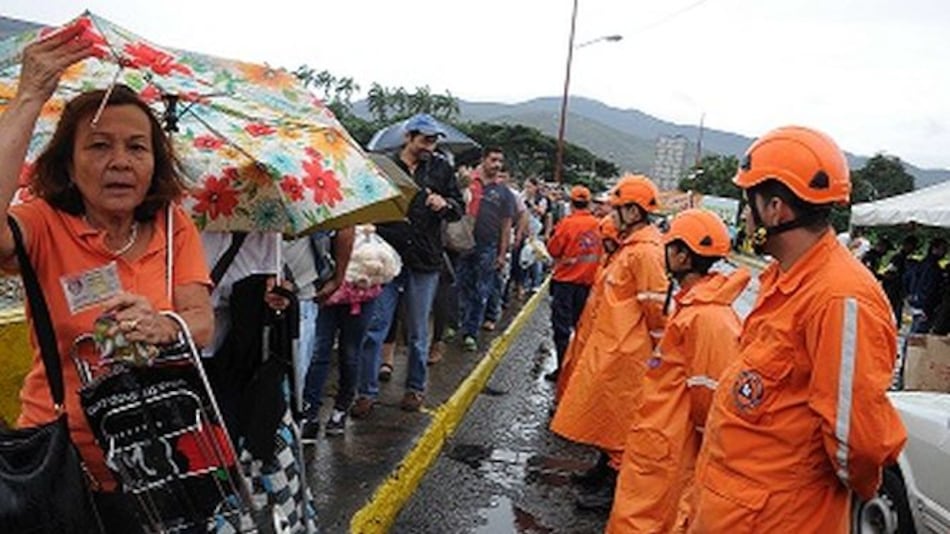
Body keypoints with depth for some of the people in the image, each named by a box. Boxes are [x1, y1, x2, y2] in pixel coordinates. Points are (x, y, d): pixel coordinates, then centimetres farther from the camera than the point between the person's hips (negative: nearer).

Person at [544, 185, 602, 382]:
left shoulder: (568, 223, -15)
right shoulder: (598, 225, -3)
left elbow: (553, 249, -9)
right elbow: (601, 252, 6)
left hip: (566, 280, -4)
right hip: (588, 282, 5)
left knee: (561, 326, 3)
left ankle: (563, 368, 3)